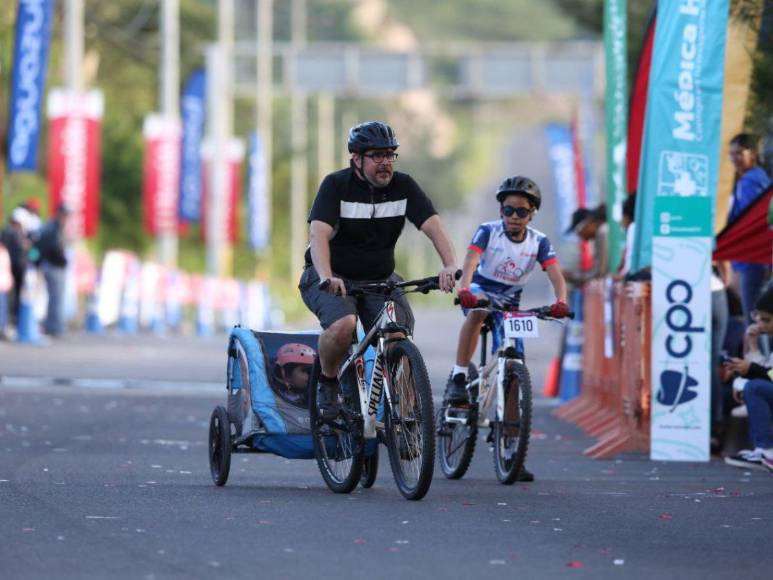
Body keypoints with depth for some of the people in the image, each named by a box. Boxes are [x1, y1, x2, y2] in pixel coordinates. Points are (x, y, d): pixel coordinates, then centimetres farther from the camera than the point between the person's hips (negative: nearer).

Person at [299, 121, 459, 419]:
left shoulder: (403, 186, -5)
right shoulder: (336, 185, -14)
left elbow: (433, 226, -17)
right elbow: (319, 234, -27)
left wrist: (450, 265, -36)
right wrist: (326, 277, -45)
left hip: (379, 278, 3)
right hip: (334, 278, -3)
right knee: (343, 325, -33)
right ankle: (327, 382, -5)